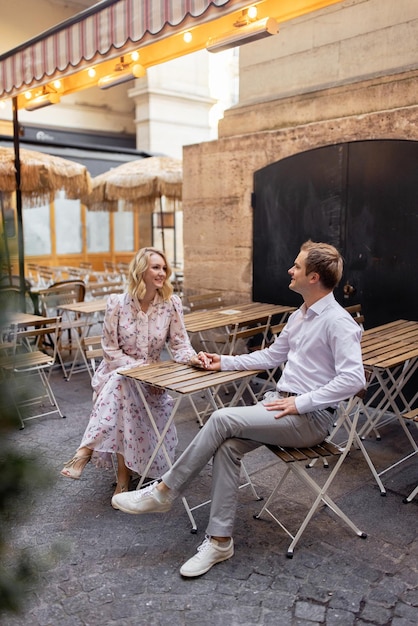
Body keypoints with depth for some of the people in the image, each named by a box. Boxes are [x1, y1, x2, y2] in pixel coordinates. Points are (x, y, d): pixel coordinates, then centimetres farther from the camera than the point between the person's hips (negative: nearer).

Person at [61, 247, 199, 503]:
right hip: (117, 373, 0)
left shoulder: (171, 303, -7)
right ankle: (124, 473, -25)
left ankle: (87, 450, -19)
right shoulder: (117, 302, -11)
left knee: (122, 386, -32)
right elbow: (111, 350, -10)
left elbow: (180, 345, -7)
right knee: (122, 383, -34)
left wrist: (193, 357, -30)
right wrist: (142, 370, -21)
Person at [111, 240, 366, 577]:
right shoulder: (300, 315, 15)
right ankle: (220, 541, -7)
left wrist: (300, 403, -23)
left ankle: (163, 492, -7)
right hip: (280, 399, 8)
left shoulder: (338, 322, -14)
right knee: (227, 446, -17)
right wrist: (225, 362, 21)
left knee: (222, 419, -23)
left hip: (310, 417, -8)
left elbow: (353, 379, -23)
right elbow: (272, 355, 26)